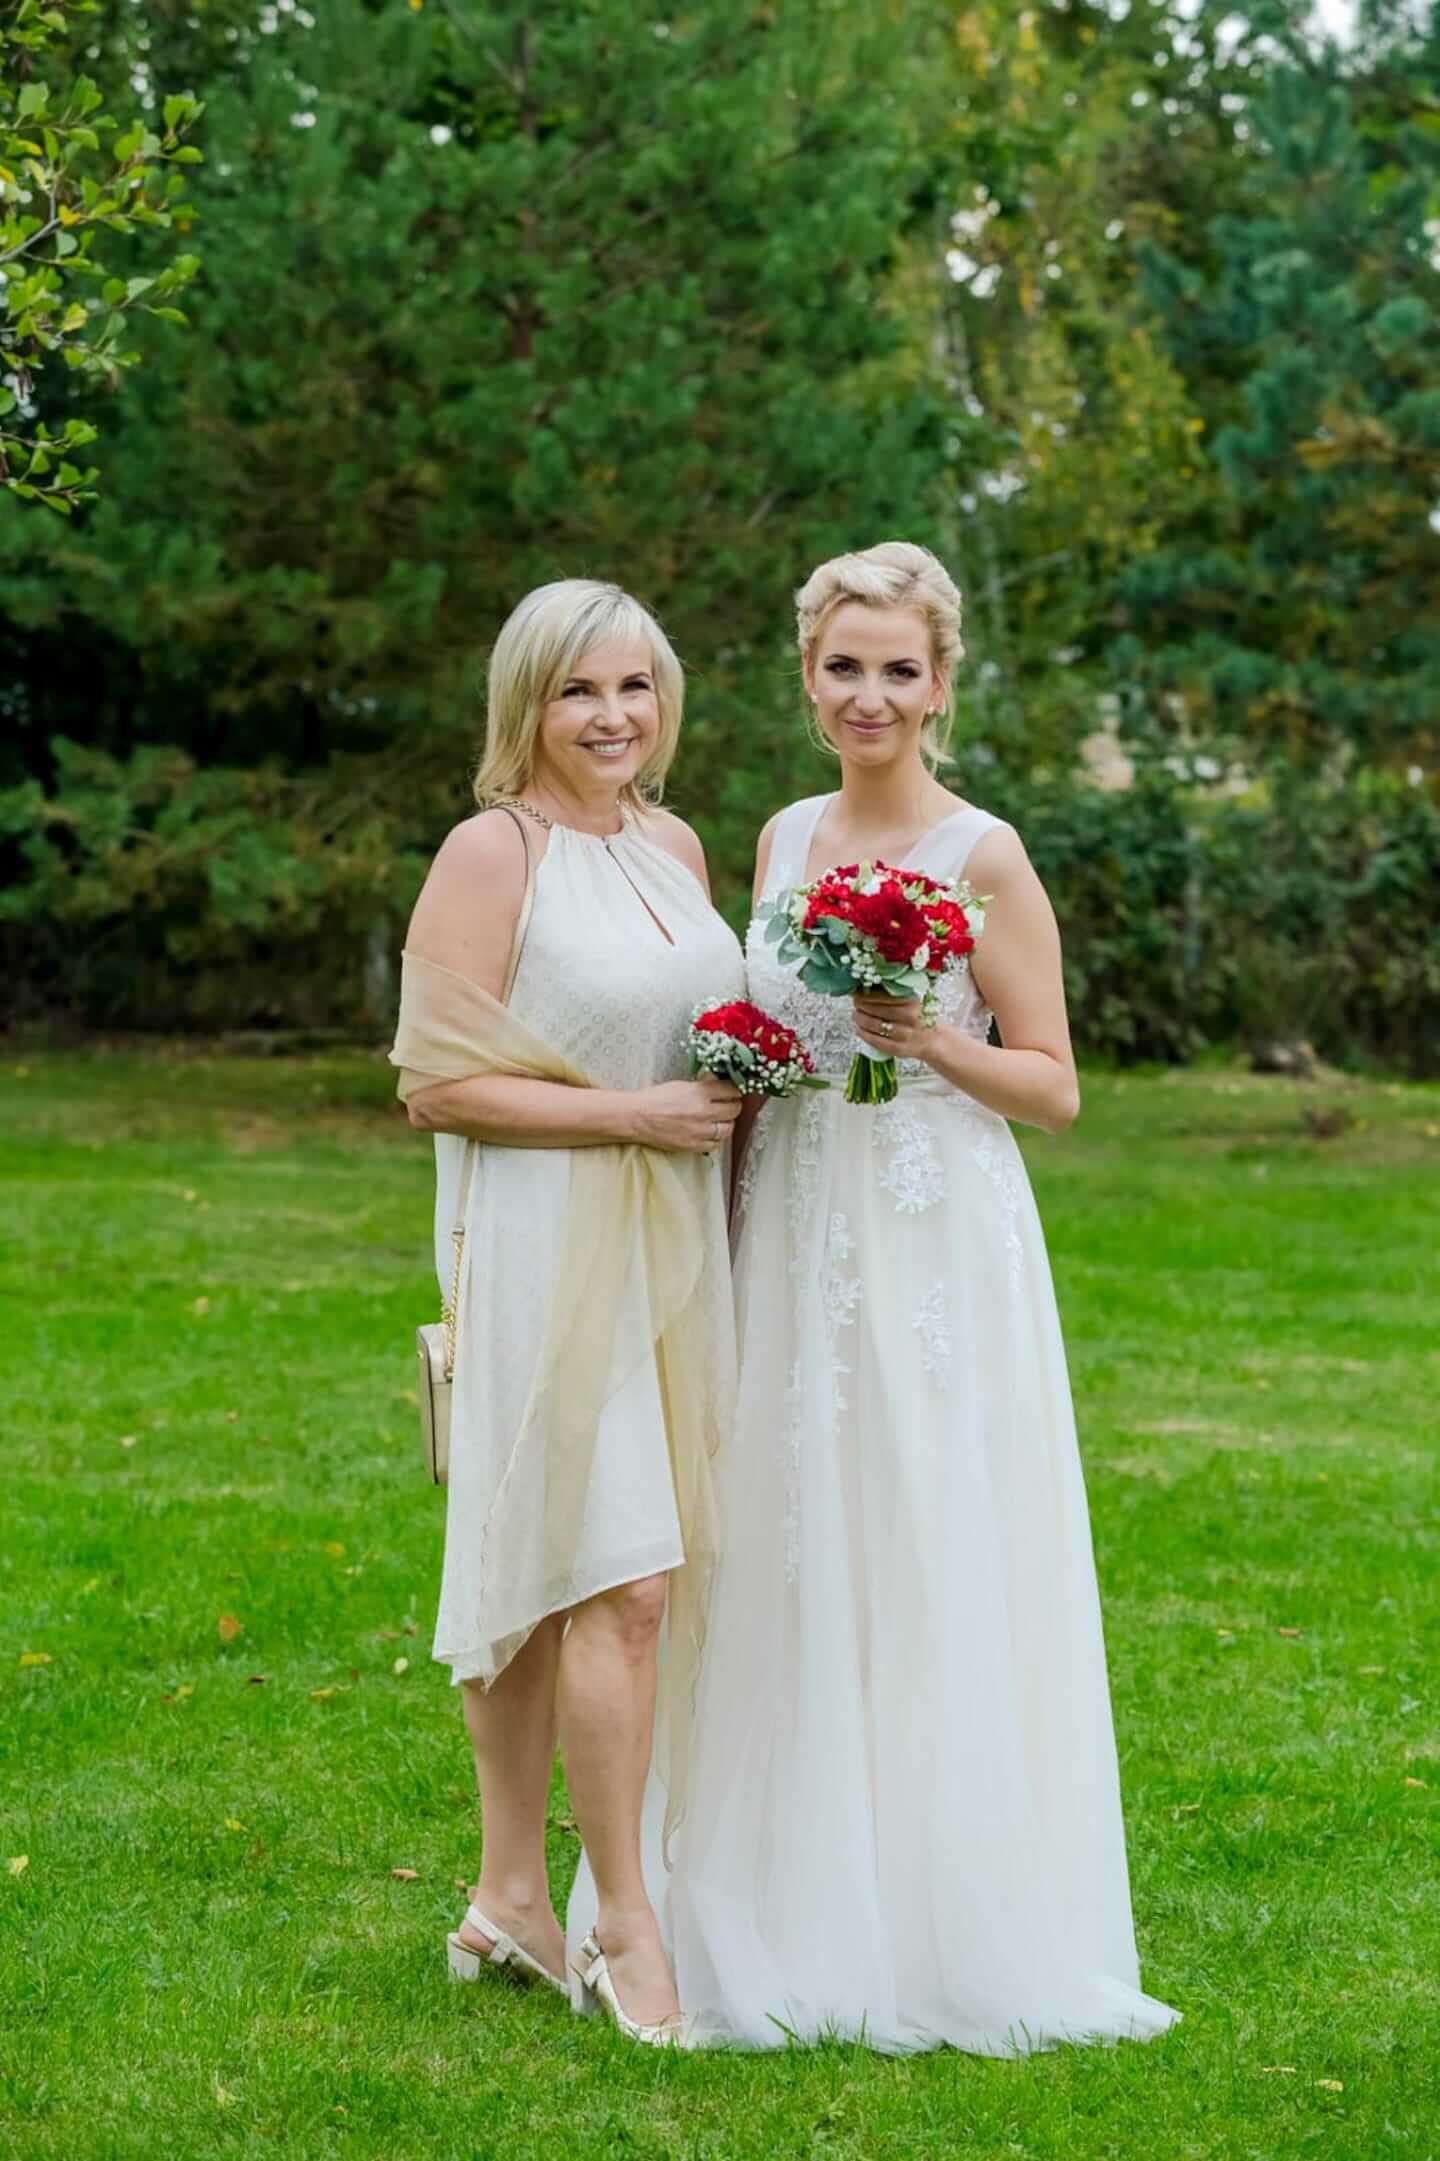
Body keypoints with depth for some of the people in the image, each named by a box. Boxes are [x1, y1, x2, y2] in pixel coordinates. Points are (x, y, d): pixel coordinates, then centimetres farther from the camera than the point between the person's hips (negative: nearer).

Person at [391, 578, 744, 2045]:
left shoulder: (675, 846, 13)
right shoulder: (490, 855, -9)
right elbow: (436, 1086, -12)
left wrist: (730, 1097, 5)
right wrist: (630, 1113, -16)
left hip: (667, 1248, 7)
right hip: (549, 1247, -7)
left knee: (552, 1576, 12)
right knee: (623, 1580, -10)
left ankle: (510, 1899, 20)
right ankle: (622, 1931, -1)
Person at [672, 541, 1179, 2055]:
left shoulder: (981, 855, -6)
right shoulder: (786, 837, 11)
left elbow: (1053, 1087, -4)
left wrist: (930, 1040, -20)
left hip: (937, 1249, -5)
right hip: (794, 1244, 6)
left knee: (931, 1567, -3)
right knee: (794, 1571, 7)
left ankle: (951, 1931, 8)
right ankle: (805, 1917, 18)